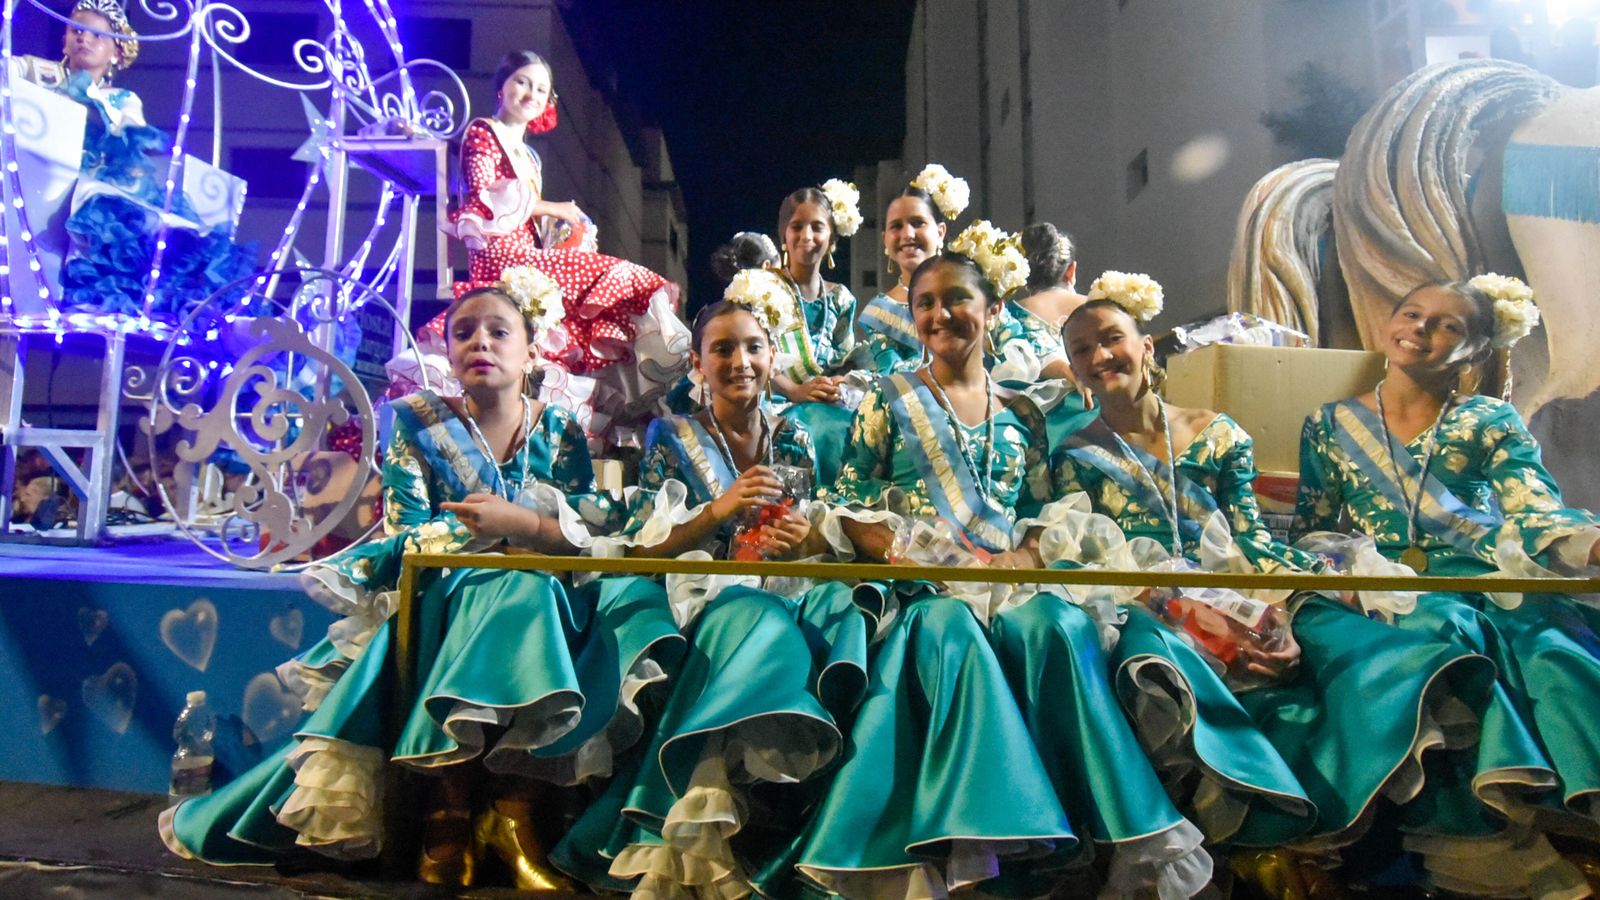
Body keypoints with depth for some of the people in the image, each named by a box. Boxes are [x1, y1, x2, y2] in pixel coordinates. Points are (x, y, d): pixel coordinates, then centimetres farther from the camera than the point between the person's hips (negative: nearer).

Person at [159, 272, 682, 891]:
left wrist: (521, 524, -18)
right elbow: (405, 536, -5)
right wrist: (546, 522, -12)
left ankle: (518, 811, -26)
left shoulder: (560, 433, 9)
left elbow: (600, 534, -1)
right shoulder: (419, 423, 7)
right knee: (514, 592, -35)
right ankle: (449, 809, -25)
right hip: (443, 598, -2)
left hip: (544, 600, 2)